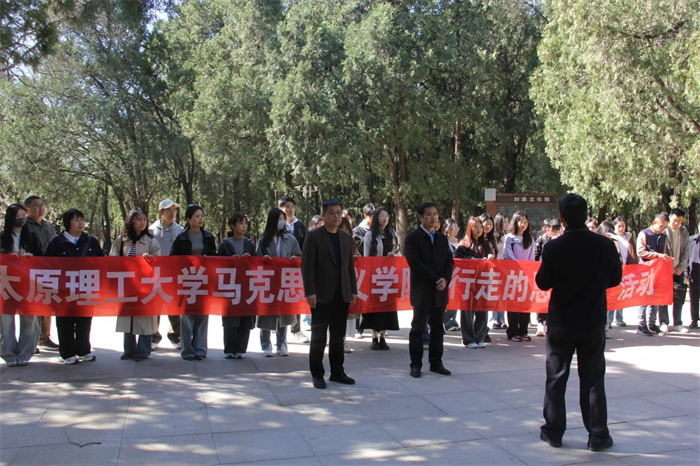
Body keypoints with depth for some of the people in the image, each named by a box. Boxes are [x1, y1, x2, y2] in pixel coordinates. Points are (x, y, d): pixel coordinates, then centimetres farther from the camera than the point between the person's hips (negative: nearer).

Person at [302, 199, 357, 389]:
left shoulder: (346, 237, 12)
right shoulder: (313, 236, -3)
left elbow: (350, 266, 14)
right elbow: (307, 265, -8)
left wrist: (353, 290, 9)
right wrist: (310, 292, -14)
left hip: (342, 295, 5)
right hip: (322, 295, -5)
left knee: (338, 336, 10)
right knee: (319, 337, 1)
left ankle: (337, 372, 20)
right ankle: (317, 374, 12)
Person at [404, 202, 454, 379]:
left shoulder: (442, 238, 14)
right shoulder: (412, 238, -3)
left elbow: (449, 261, 9)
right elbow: (415, 263, -13)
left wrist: (445, 279, -9)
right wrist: (435, 279, -14)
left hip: (440, 290, 5)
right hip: (422, 290, -5)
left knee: (438, 329, 9)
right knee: (418, 329, 1)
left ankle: (436, 363, 18)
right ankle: (416, 364, 9)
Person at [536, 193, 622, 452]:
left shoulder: (553, 247, -14)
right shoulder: (605, 245, -9)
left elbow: (543, 283, -6)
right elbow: (615, 279, 4)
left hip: (561, 322, -1)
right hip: (594, 321, 1)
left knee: (556, 377, 11)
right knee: (593, 379, 10)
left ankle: (553, 431, 17)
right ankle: (597, 435, 15)